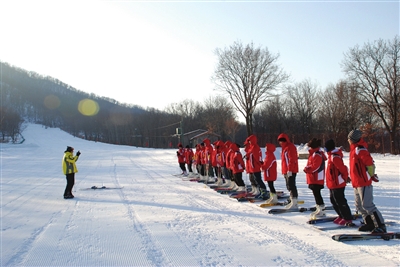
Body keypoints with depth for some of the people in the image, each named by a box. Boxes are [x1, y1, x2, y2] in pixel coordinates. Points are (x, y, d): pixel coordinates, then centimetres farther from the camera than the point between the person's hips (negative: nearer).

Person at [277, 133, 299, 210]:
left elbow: (292, 160, -20)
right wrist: (284, 171, 22)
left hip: (291, 171, -11)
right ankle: (293, 202, 22)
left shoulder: (290, 147, -13)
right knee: (289, 186, 14)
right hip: (286, 171, 11)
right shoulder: (284, 147, 19)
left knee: (291, 186, -11)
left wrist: (289, 170, -24)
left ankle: (294, 203, -9)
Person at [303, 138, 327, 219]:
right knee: (316, 194, 16)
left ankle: (322, 210, -2)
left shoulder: (317, 155, -18)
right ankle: (319, 209, 24)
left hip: (316, 179, -11)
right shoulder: (314, 154, 16)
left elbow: (315, 167, -23)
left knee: (317, 194, -7)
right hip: (314, 179, 11)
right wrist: (307, 169, 6)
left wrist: (307, 169, -13)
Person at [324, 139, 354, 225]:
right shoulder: (332, 155, 11)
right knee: (334, 201, 18)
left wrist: (345, 178, -9)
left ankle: (348, 219, 5)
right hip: (333, 184, 10)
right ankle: (342, 216, 29)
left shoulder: (334, 157, -22)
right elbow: (342, 168, 20)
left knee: (340, 202, -3)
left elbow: (343, 168, -23)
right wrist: (345, 177, 18)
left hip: (337, 184, -10)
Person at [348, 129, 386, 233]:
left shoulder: (360, 149, -16)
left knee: (367, 205, -9)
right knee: (359, 206, 13)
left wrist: (372, 175, -8)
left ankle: (381, 226, -3)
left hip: (364, 183, -10)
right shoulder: (355, 149, 15)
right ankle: (370, 224, 22)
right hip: (357, 183, 10)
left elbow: (370, 163, -19)